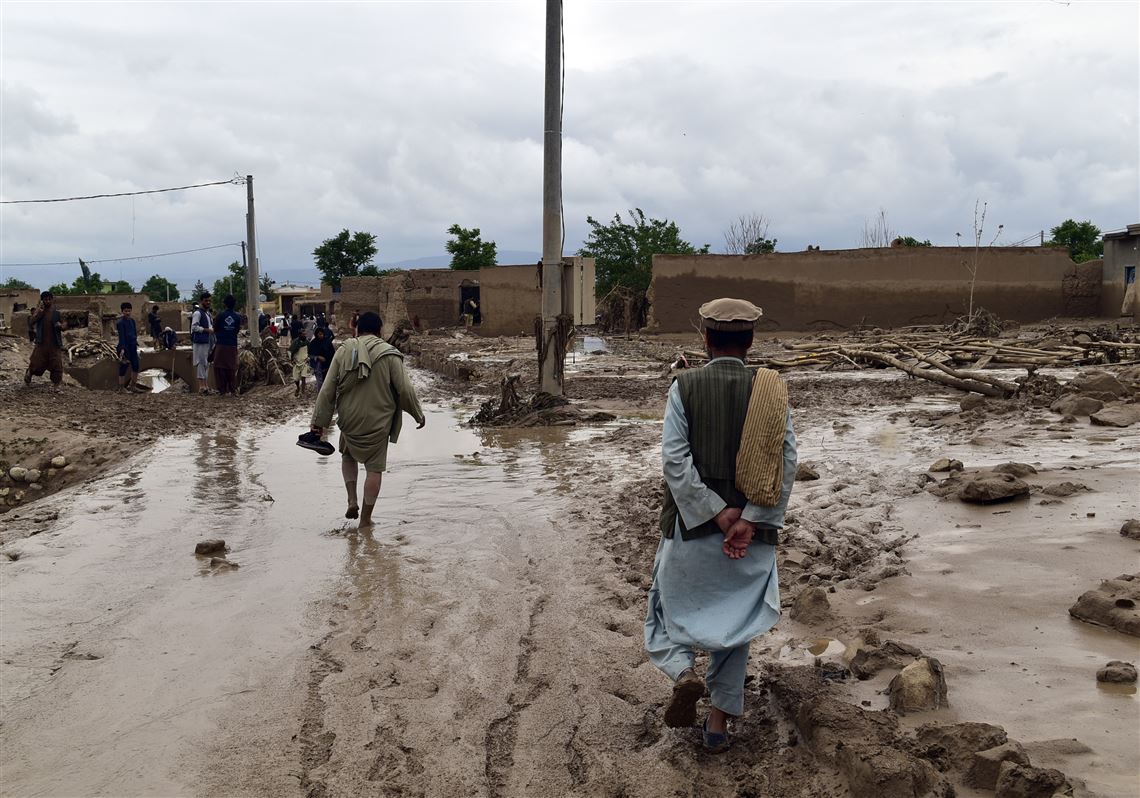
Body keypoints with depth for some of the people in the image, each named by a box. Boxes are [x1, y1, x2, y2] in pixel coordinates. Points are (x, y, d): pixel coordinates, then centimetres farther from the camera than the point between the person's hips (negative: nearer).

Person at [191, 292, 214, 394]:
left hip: (208, 342, 9)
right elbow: (194, 327, -19)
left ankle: (206, 385, 17)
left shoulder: (208, 313, 18)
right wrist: (207, 330, -21)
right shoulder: (197, 313, -9)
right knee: (201, 363, -8)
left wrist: (213, 330, 13)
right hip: (200, 342, -9)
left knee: (207, 363, 11)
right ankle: (201, 386, -7)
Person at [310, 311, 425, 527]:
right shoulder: (389, 354, -7)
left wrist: (319, 421, 6)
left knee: (348, 456, 27)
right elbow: (405, 389, -7)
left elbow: (327, 390, -1)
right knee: (374, 468, 8)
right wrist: (418, 415, 7)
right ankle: (365, 518, 11)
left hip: (349, 420, 2)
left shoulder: (344, 351, -1)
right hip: (378, 422, -2)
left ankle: (352, 501, 14)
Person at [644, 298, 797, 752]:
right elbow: (786, 462, -10)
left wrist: (718, 513, -11)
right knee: (735, 619, 16)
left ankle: (683, 673, -7)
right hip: (751, 532, 2)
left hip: (691, 527, -2)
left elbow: (675, 459, -15)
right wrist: (748, 520, -13)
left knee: (671, 606, 18)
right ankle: (719, 720, 20)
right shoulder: (769, 391, -2)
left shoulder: (684, 387, -7)